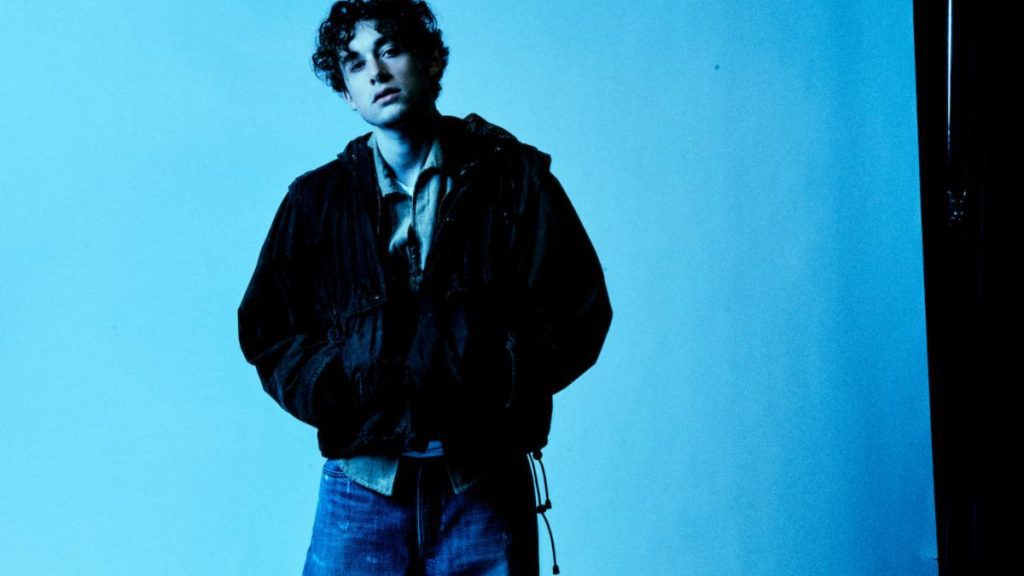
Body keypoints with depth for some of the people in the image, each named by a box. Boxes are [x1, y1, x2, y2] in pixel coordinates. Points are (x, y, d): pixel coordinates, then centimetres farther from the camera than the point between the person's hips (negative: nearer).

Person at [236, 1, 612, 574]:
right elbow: (265, 331, 10)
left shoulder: (514, 177, 3)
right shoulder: (316, 199, 9)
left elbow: (579, 313, -2)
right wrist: (336, 389, -8)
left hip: (486, 486, -1)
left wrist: (490, 384, -15)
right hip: (362, 480, 1)